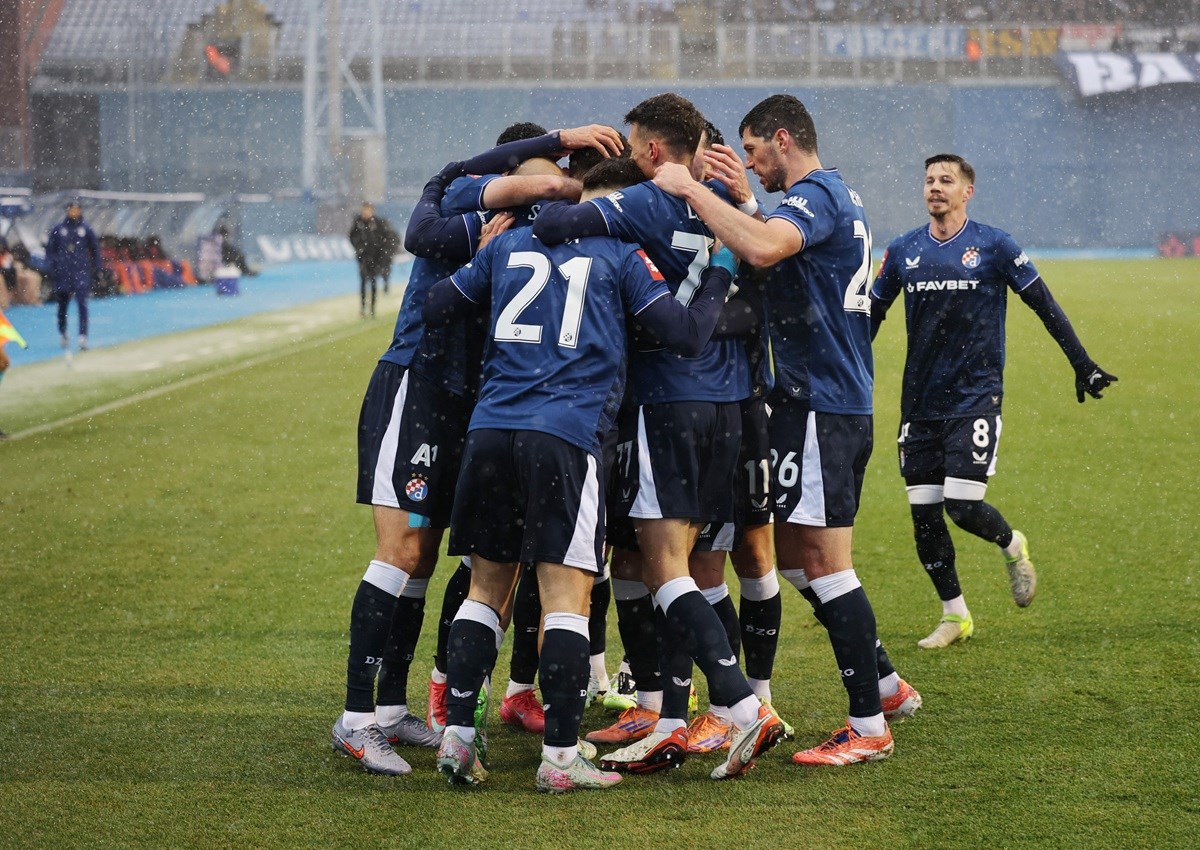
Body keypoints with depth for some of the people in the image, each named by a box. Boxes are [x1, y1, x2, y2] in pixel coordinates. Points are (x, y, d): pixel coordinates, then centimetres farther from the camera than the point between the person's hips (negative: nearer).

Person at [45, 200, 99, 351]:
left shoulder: (85, 229, 4)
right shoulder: (59, 229, 4)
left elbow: (95, 248, 11)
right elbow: (50, 247, 11)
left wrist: (95, 267, 7)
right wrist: (52, 264, 1)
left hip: (81, 272, -1)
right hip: (62, 273, 1)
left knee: (82, 303, -12)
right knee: (62, 304, 10)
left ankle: (83, 336, -17)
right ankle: (63, 334, 30)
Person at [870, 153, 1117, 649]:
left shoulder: (994, 246, -3)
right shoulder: (903, 252, 5)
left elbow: (1044, 305, 2)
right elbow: (870, 315, 16)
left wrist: (1082, 365, 1)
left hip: (975, 399, -4)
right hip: (919, 403, 4)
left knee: (962, 506, -14)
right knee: (923, 515, 2)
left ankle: (1013, 548, 20)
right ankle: (955, 615, 17)